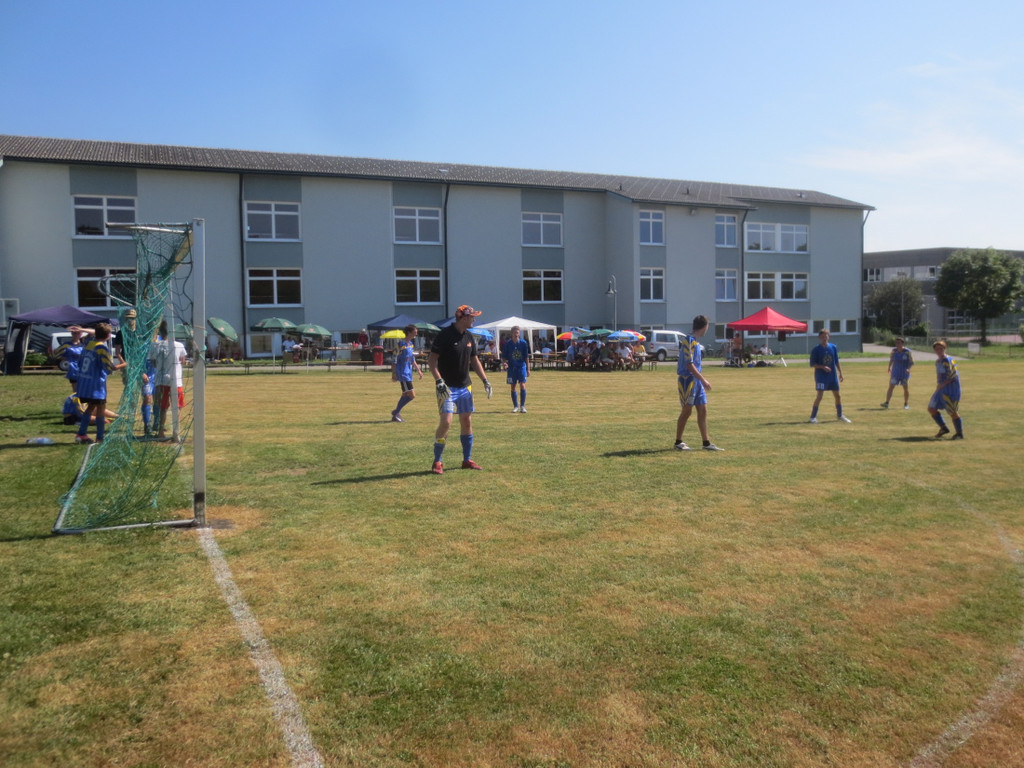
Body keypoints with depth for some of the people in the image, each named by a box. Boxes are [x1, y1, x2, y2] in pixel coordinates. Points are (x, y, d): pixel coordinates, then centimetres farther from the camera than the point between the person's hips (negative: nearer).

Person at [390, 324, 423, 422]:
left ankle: (396, 414, 20)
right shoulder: (401, 345, -13)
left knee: (406, 395, 11)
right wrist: (394, 374, -16)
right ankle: (396, 412, 0)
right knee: (411, 395, -12)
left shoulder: (411, 344, 14)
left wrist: (418, 370, 23)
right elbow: (395, 360, -14)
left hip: (408, 374, 9)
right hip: (403, 374, -9)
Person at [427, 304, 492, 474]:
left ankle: (467, 460, 21)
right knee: (446, 422, -13)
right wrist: (439, 381, -24)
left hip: (465, 387, 7)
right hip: (447, 387, -7)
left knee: (467, 422, 10)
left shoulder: (469, 337, 9)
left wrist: (485, 380, 12)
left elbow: (474, 360, 19)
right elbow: (431, 359, -15)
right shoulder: (445, 335, -13)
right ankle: (437, 462, 0)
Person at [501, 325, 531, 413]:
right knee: (513, 387, 5)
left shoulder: (523, 343, -3)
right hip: (511, 368, 1)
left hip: (521, 366, -1)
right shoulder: (508, 343, -2)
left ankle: (522, 406, -1)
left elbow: (526, 357, 2)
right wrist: (505, 363, -17)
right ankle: (516, 406, 17)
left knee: (522, 385, -11)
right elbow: (504, 356, 4)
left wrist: (528, 369, 1)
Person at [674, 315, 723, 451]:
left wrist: (702, 380, 19)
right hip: (688, 380, -9)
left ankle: (706, 443, 12)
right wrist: (703, 380, -20)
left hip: (697, 381, 9)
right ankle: (678, 442, 9)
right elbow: (689, 365, -20)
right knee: (687, 410, -2)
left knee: (703, 410, 7)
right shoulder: (689, 341, -15)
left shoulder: (696, 342, 14)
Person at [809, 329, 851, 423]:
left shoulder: (833, 347, 3)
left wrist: (840, 373, 10)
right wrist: (823, 367, -22)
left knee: (838, 395, 12)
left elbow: (836, 361, 12)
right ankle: (813, 417, -1)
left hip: (833, 376, 5)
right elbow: (812, 364, -8)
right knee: (819, 396, -10)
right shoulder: (816, 350, -8)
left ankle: (840, 415, 29)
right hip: (821, 376, -4)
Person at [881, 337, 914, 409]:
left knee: (906, 388, 2)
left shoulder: (907, 352, -8)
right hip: (895, 372, 2)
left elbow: (912, 363, -6)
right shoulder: (894, 351, 1)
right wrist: (889, 367, 10)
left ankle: (906, 404, 14)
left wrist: (908, 369, -22)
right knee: (891, 386, -7)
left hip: (905, 373, -2)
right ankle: (886, 403, -12)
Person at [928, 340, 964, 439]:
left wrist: (942, 385, -17)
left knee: (953, 412, -7)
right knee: (931, 408, 11)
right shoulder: (937, 362, 14)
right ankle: (943, 428, 21)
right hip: (941, 390, 9)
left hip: (950, 390, -9)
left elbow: (954, 376, -18)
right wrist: (939, 386, 9)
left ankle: (959, 433, 4)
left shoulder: (948, 361, -14)